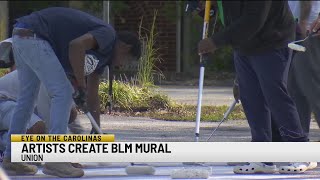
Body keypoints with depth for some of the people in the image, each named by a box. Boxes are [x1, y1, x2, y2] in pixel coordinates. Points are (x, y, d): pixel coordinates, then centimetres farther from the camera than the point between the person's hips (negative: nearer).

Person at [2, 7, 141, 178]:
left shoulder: (101, 54, 21)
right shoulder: (108, 34, -6)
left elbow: (92, 94, 28)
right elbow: (77, 45, -26)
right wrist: (81, 85, -17)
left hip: (20, 38, 10)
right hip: (32, 37, -10)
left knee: (27, 97, 19)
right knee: (63, 93, -7)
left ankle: (11, 159, 26)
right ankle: (55, 161, -8)